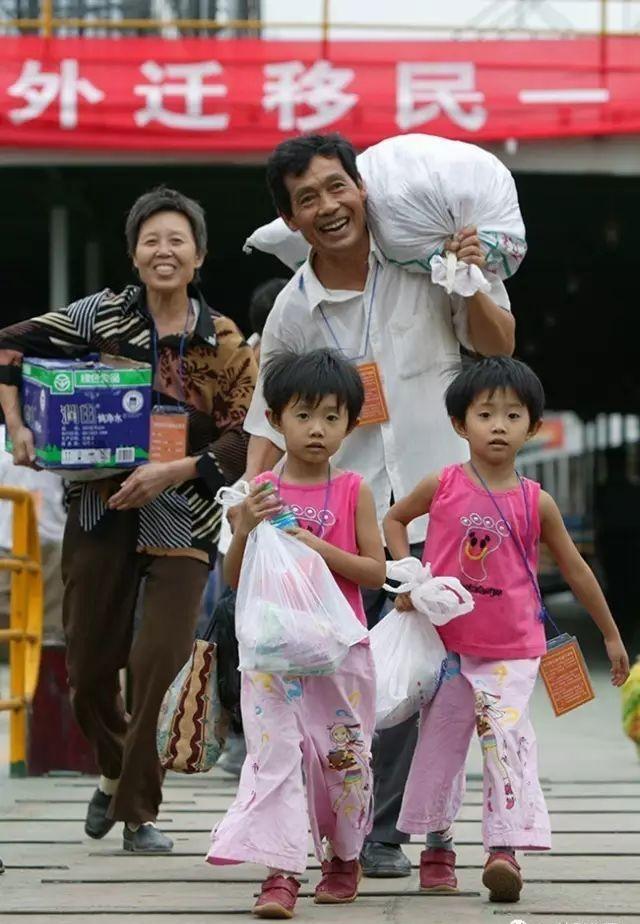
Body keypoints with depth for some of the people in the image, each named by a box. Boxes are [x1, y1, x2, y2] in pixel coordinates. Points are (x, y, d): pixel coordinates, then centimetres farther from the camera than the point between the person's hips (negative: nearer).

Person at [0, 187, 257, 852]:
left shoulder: (224, 344, 1)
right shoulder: (103, 315, 2)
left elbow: (247, 439, -4)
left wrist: (174, 471, -17)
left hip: (181, 517, -1)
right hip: (100, 510, 1)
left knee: (160, 664, -12)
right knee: (88, 666, 6)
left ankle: (139, 812, 3)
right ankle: (114, 774, 37)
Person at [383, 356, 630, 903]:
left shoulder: (536, 503, -3)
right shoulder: (442, 486, -4)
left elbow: (576, 569, 8)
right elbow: (395, 518, 15)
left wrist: (611, 635, 15)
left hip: (511, 652, -1)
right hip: (446, 645, 1)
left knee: (507, 740, -14)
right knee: (439, 745, 9)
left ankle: (505, 850, -18)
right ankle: (437, 847, 24)